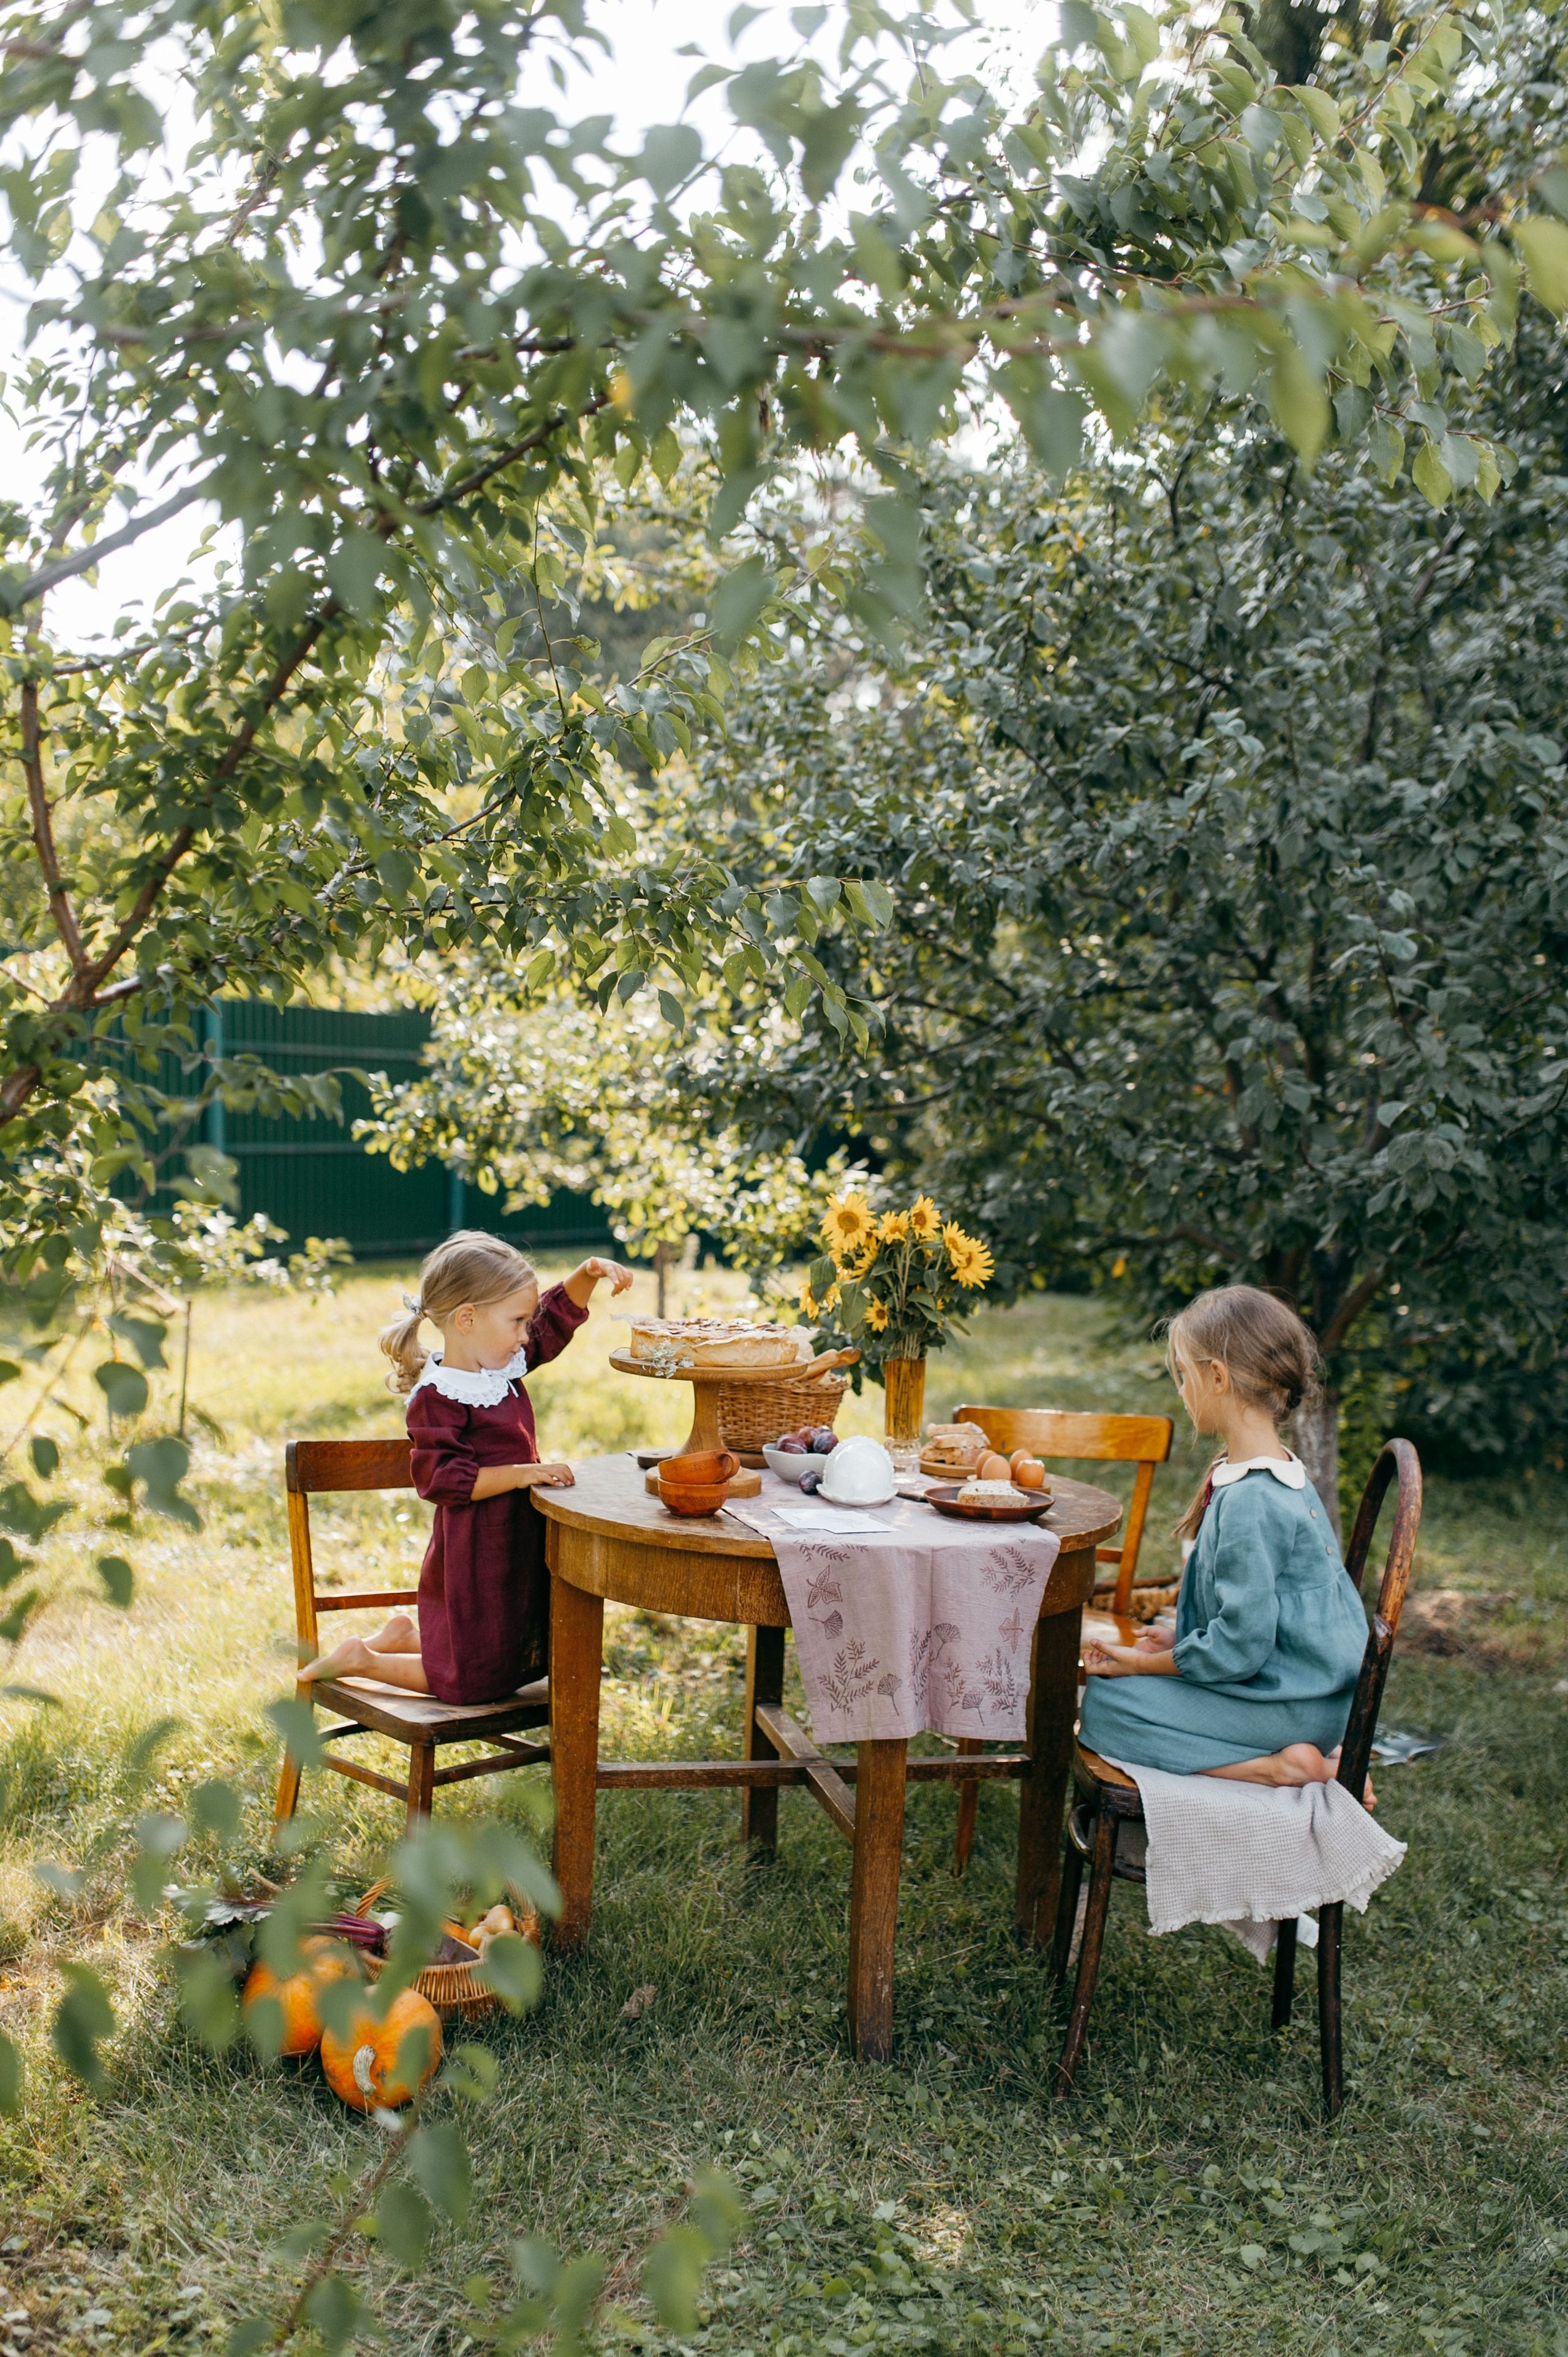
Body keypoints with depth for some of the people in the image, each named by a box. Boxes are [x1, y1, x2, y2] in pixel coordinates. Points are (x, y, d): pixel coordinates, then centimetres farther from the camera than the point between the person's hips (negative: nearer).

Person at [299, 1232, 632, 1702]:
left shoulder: (503, 1366, 4)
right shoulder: (437, 1399, -21)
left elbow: (556, 1319, 14)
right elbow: (443, 1480, -25)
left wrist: (588, 1275, -2)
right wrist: (521, 1474, -28)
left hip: (516, 1548, 9)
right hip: (474, 1558, -9)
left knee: (523, 1663, 20)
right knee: (471, 1680, 0)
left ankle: (405, 1637, 30)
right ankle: (360, 1660, 15)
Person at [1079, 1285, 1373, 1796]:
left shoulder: (1248, 1503, -25)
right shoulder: (1284, 1475, 7)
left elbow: (1241, 1644, -23)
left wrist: (1145, 1663, -10)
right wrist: (1181, 1639, 11)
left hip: (1287, 1705, -10)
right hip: (1309, 1688, 10)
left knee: (1103, 1702, -7)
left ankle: (1280, 1766, -11)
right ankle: (1306, 1749, 7)